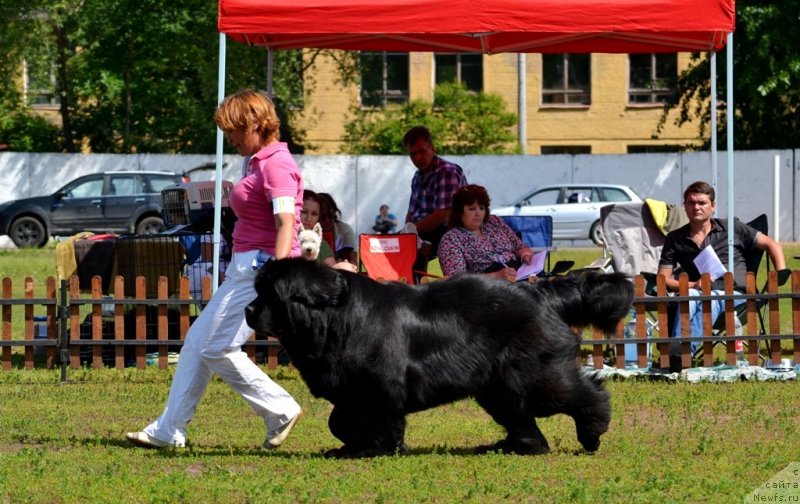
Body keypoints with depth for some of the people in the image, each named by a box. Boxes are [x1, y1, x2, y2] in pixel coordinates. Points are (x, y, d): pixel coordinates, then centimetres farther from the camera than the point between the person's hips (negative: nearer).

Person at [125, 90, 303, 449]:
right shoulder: (261, 163, 18)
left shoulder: (276, 164, -13)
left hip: (262, 267, -11)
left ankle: (280, 411, 1)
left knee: (217, 348, -10)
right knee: (197, 342, 9)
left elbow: (286, 222, -24)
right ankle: (168, 430, 12)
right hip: (245, 268, 11)